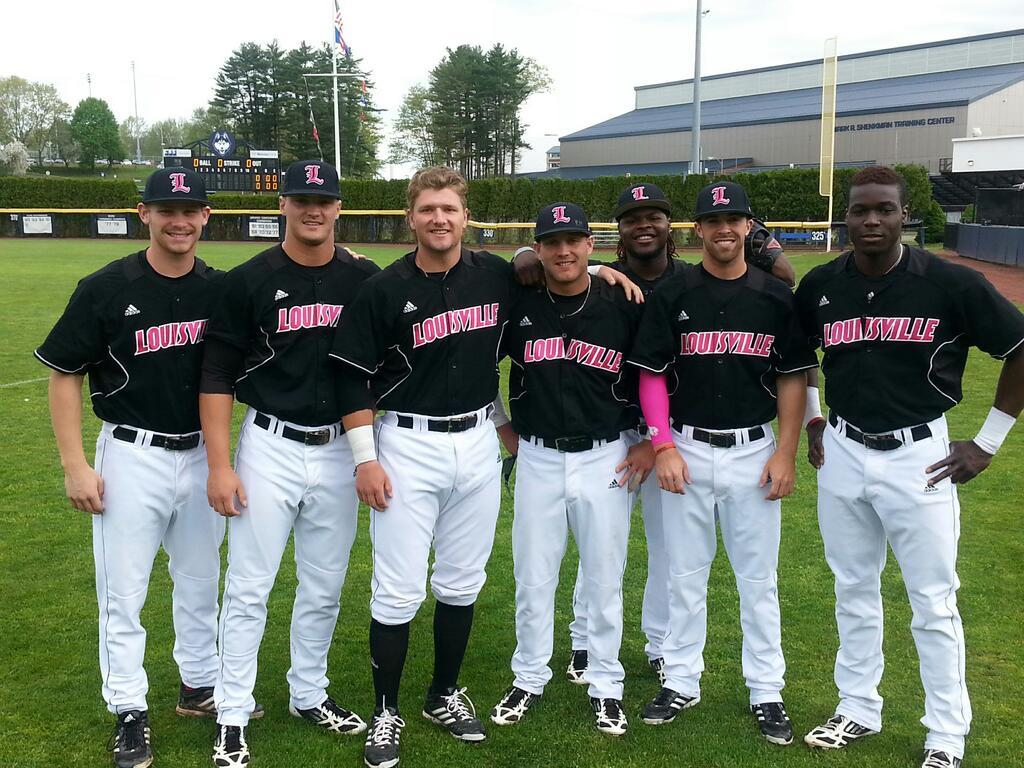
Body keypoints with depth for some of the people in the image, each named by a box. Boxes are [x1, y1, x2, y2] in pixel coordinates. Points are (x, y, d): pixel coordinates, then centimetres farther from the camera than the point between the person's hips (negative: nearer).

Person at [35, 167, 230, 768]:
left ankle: (200, 685, 36)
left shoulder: (220, 290, 0)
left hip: (201, 454, 4)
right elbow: (65, 374, -6)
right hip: (132, 457, -4)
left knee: (201, 581, 17)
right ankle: (130, 712, 19)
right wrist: (75, 464, -11)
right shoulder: (106, 288, -11)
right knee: (123, 590, 4)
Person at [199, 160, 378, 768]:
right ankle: (233, 717, 15)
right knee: (248, 588, 1)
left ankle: (309, 696, 31)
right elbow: (218, 375, -4)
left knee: (325, 587, 13)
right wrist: (220, 465, -9)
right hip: (270, 448, -2)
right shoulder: (249, 280, -5)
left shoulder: (366, 280, 2)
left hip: (339, 450, 3)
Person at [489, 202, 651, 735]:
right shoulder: (518, 306, -3)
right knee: (532, 577, 10)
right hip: (538, 459, 1)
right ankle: (529, 678, 27)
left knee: (604, 578, 8)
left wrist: (652, 441, 1)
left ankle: (606, 686, 24)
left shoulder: (623, 306, -5)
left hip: (606, 459, -1)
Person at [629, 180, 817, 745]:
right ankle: (681, 682, 24)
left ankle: (766, 691, 21)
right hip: (686, 450, 0)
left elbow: (792, 378, 4)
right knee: (685, 574, 9)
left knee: (758, 578, 8)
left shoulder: (776, 297, 2)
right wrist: (664, 448, -9)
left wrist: (786, 453, -3)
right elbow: (651, 375, -1)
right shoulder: (672, 295, -1)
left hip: (754, 452, 0)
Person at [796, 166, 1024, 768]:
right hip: (842, 454, 4)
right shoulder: (820, 286, 0)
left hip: (918, 458, -4)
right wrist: (810, 421, 11)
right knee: (854, 591, 15)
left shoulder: (951, 284, -12)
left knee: (934, 602, 4)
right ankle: (859, 711, 31)